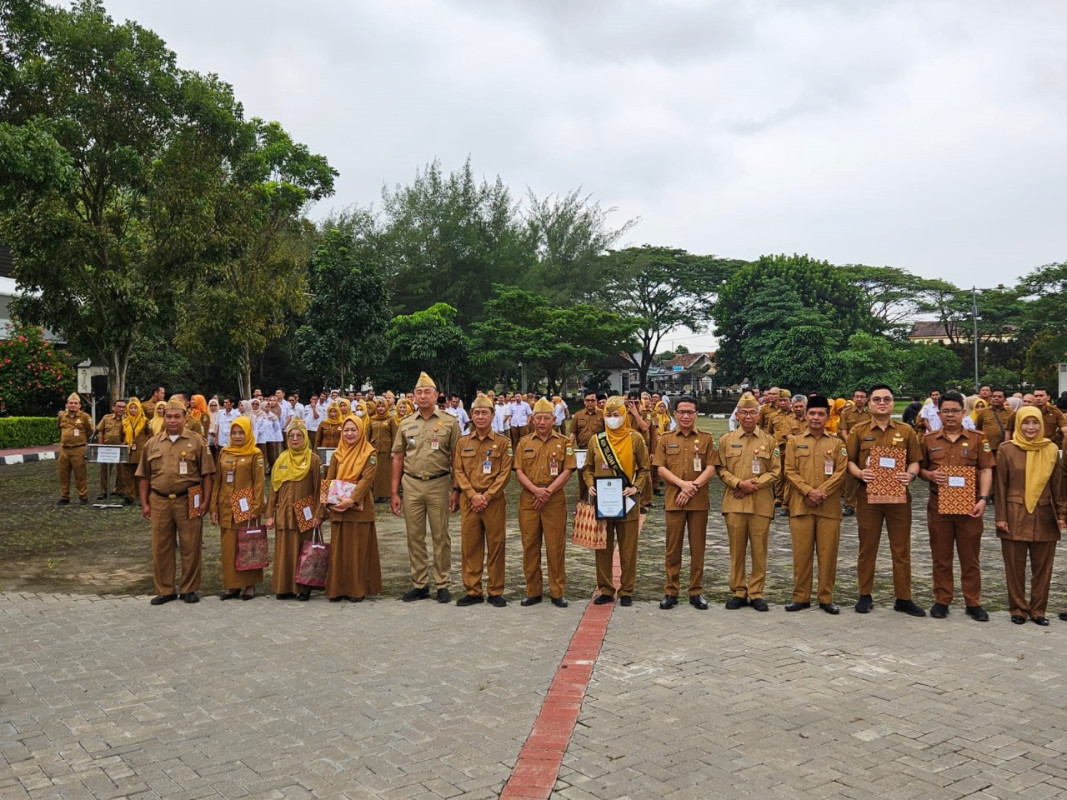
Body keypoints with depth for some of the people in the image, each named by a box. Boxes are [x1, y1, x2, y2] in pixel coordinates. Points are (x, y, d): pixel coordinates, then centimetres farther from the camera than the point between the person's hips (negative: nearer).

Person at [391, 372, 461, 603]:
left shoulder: (449, 423, 0)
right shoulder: (406, 424, 9)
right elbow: (398, 458, 10)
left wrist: (456, 490, -5)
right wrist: (394, 492, 6)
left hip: (439, 484, -3)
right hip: (411, 485, 3)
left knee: (441, 537, 4)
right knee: (414, 537, 8)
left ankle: (442, 584, 13)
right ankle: (419, 585, 19)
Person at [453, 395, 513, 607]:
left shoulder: (503, 443, 1)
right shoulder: (463, 443, 8)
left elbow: (505, 474, -4)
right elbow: (458, 471, 3)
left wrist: (486, 496, -12)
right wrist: (473, 495, -10)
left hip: (494, 500, -2)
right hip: (469, 500, 2)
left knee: (496, 546, 3)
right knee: (469, 546, 5)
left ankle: (496, 592, 13)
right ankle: (472, 591, 15)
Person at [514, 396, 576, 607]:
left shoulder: (563, 442, 4)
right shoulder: (524, 442, 10)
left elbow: (567, 471, -2)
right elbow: (519, 471, 3)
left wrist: (548, 491, -13)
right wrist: (535, 490, -12)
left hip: (555, 501, -2)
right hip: (528, 500, 2)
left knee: (556, 547, 0)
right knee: (530, 545, 5)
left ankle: (558, 592, 10)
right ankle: (533, 591, 15)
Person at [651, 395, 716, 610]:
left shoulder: (706, 439, 5)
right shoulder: (666, 439, 6)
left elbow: (711, 469, -1)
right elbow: (661, 468, 0)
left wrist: (693, 486, -14)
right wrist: (682, 484, -14)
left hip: (699, 501, 0)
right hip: (673, 499, 0)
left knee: (698, 548, 5)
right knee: (673, 548, 4)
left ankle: (696, 591, 14)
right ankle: (670, 591, 12)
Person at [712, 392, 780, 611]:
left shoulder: (769, 441, 6)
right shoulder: (726, 440, 7)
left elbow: (775, 472, 3)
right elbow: (720, 469, 4)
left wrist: (754, 484, -11)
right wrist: (739, 483, -12)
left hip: (761, 503, 0)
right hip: (734, 502, 0)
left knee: (759, 550, 3)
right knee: (736, 549, 5)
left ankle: (756, 593, 13)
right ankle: (738, 592, 14)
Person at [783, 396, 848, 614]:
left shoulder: (837, 443, 7)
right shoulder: (794, 442, 7)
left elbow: (841, 472, -2)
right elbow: (790, 471, -1)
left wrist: (822, 492, -14)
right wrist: (808, 491, -14)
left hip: (829, 507, 0)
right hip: (800, 505, 0)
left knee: (828, 553, 3)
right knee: (801, 553, 3)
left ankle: (826, 597, 14)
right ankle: (801, 597, 12)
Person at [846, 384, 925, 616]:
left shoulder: (906, 431, 6)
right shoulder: (858, 431, 4)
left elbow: (915, 461, 6)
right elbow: (849, 461, 3)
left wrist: (910, 475, -14)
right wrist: (860, 473, -16)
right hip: (868, 495, 0)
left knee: (901, 549, 5)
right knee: (867, 547, 8)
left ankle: (903, 598, 14)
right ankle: (865, 595, 18)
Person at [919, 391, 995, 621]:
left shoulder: (977, 439, 3)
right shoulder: (929, 440, 6)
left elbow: (986, 470, -1)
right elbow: (919, 468, 11)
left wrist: (983, 499, -12)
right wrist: (930, 475, -12)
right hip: (938, 505, 1)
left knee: (970, 557, 6)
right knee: (941, 556, 8)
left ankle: (973, 603, 16)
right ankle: (942, 601, 17)